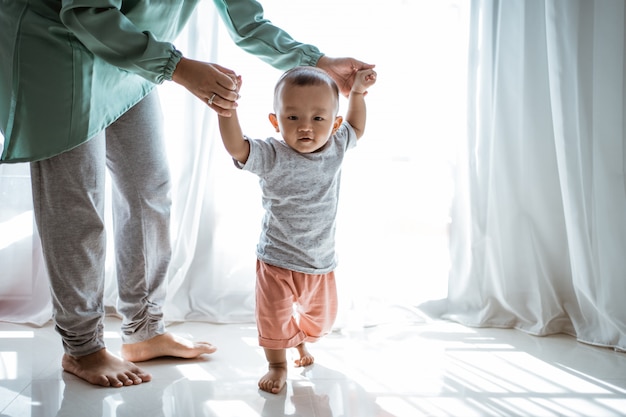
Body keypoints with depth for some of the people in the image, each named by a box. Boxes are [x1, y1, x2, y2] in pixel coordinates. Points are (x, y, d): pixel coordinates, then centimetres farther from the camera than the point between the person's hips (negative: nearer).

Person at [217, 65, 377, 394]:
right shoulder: (271, 156, -20)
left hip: (321, 261, 5)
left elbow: (356, 128, 16)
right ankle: (277, 364, 28)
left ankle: (301, 342, 54)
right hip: (277, 261, -5)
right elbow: (235, 146, -34)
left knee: (322, 315, 23)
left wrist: (357, 92, 9)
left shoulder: (335, 148, -6)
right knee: (274, 317, 2)